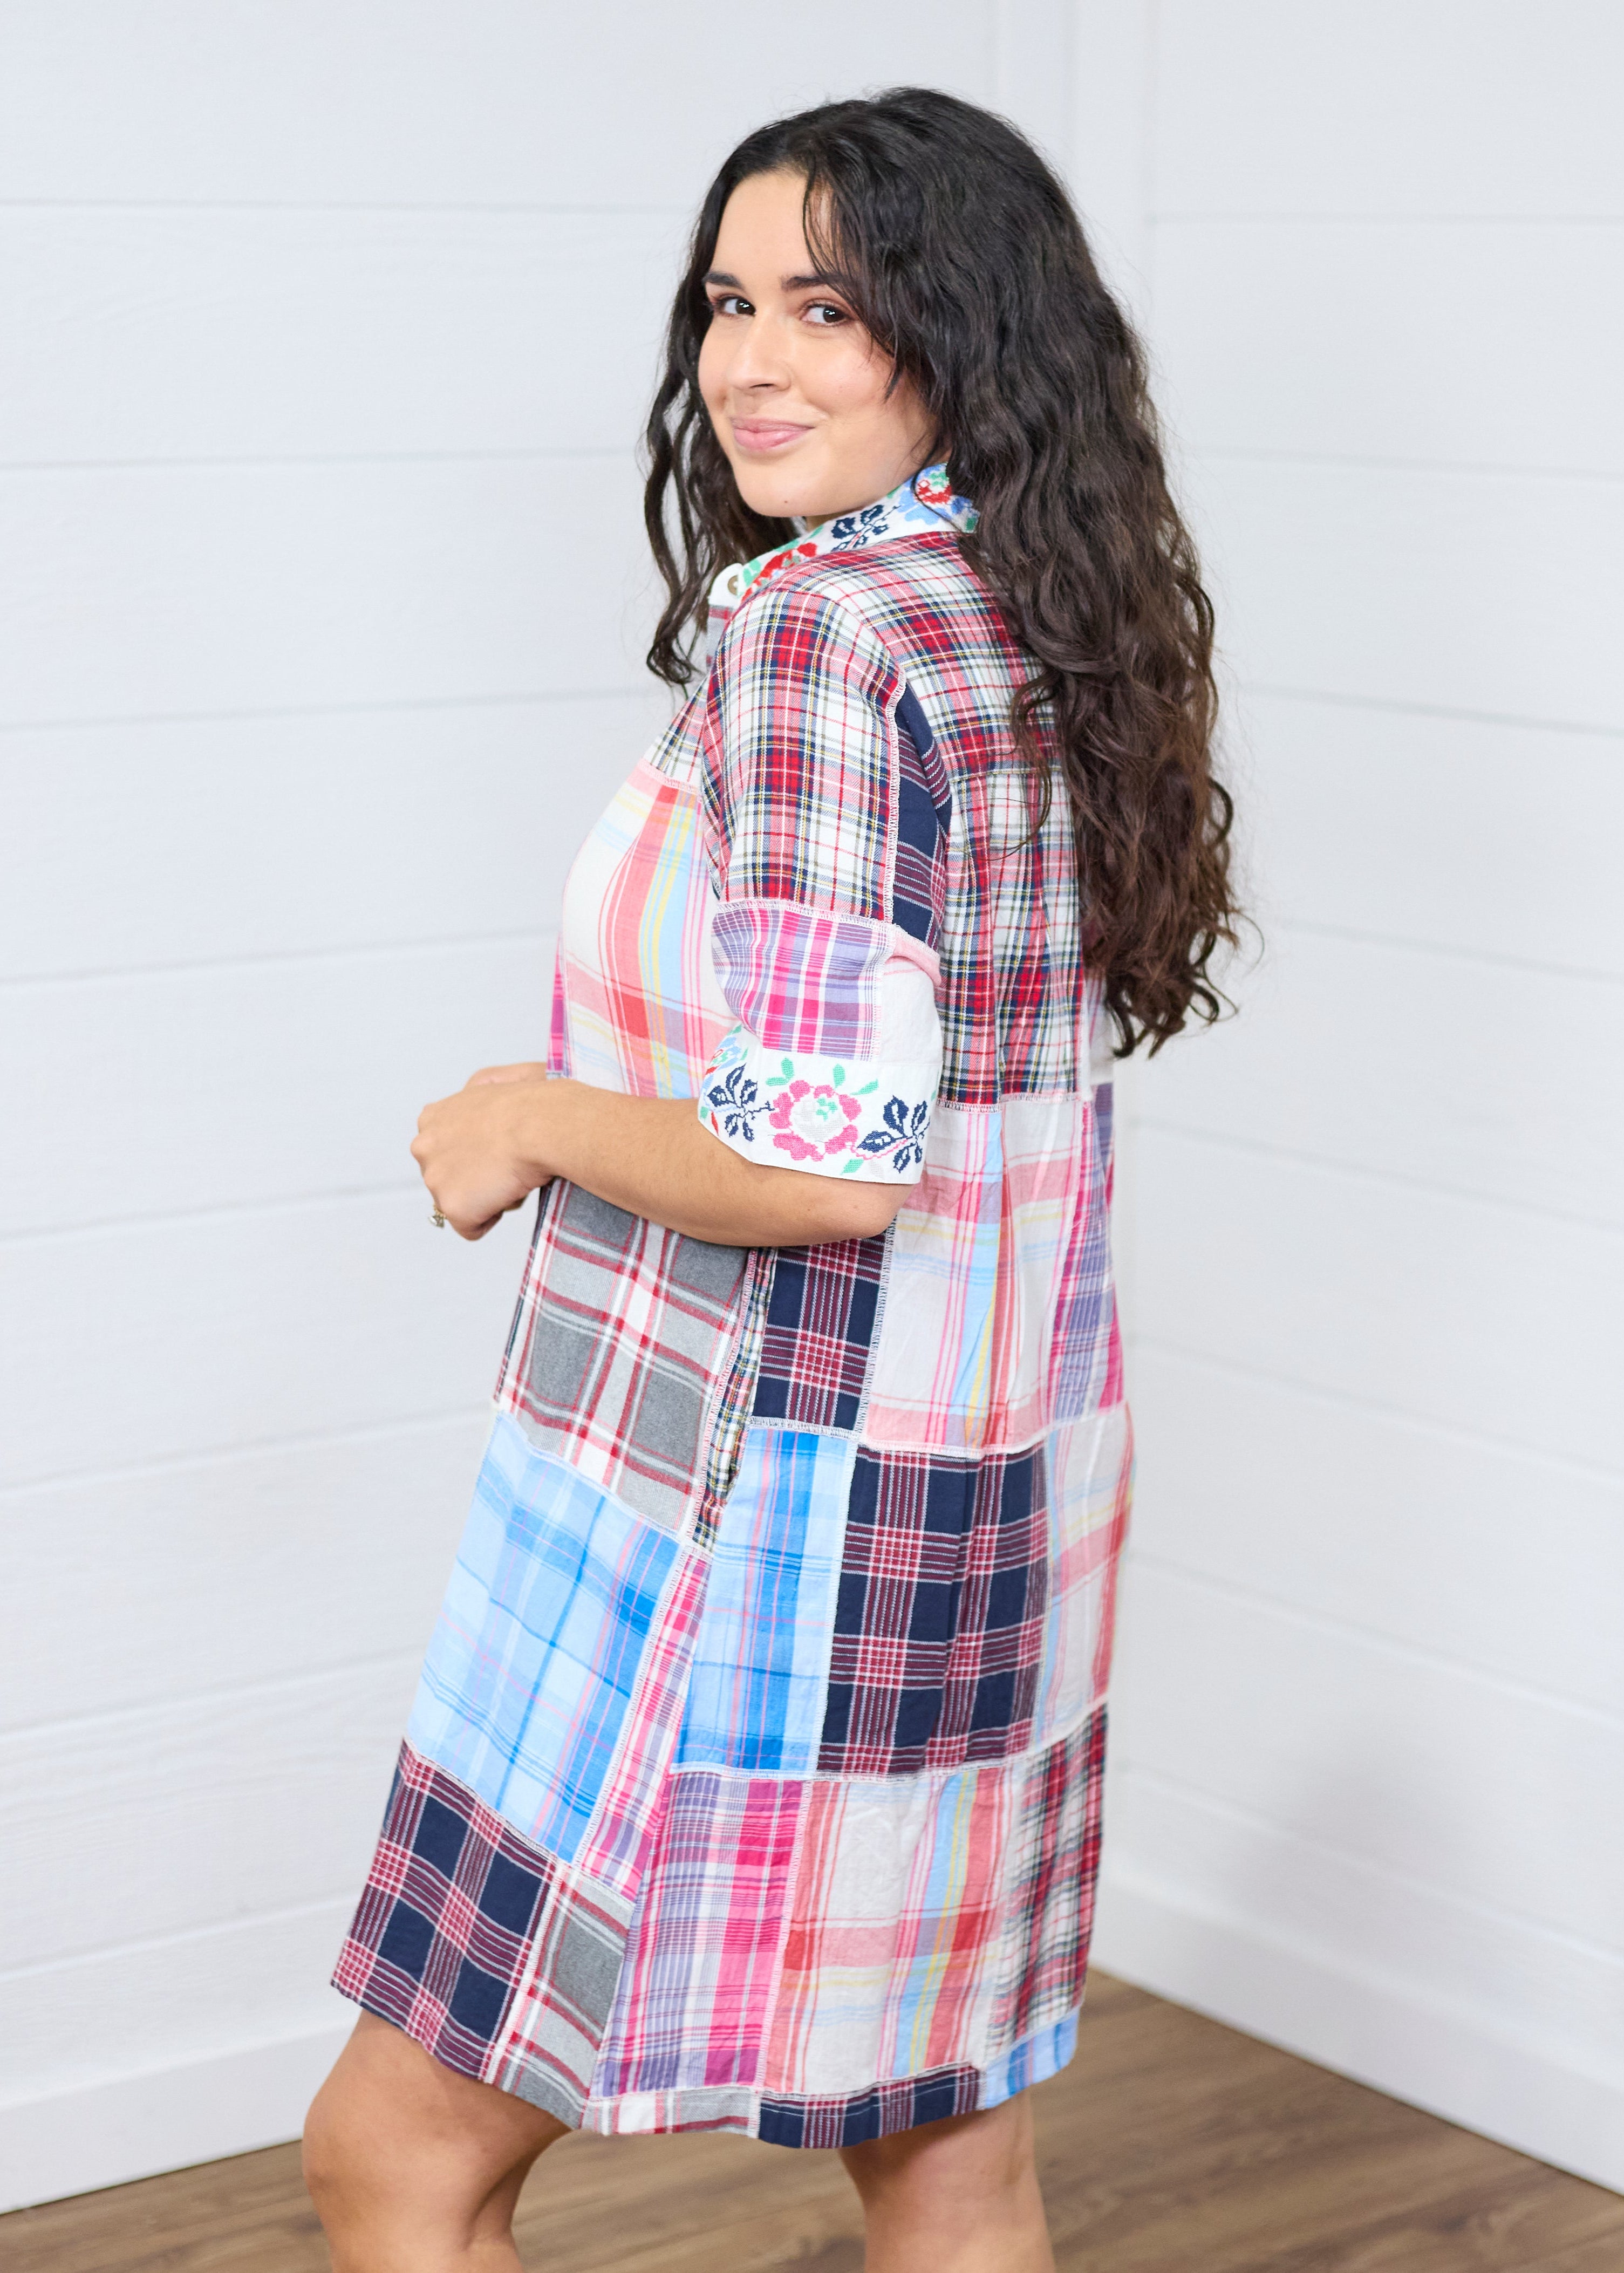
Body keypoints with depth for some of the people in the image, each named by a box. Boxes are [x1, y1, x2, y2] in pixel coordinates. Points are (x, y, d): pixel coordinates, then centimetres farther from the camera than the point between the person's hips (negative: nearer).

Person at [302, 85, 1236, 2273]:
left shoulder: (809, 629, -18)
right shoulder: (1051, 629, 9)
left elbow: (824, 1162, -25)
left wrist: (533, 1120, -10)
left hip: (762, 1515, -9)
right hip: (994, 1488, 10)